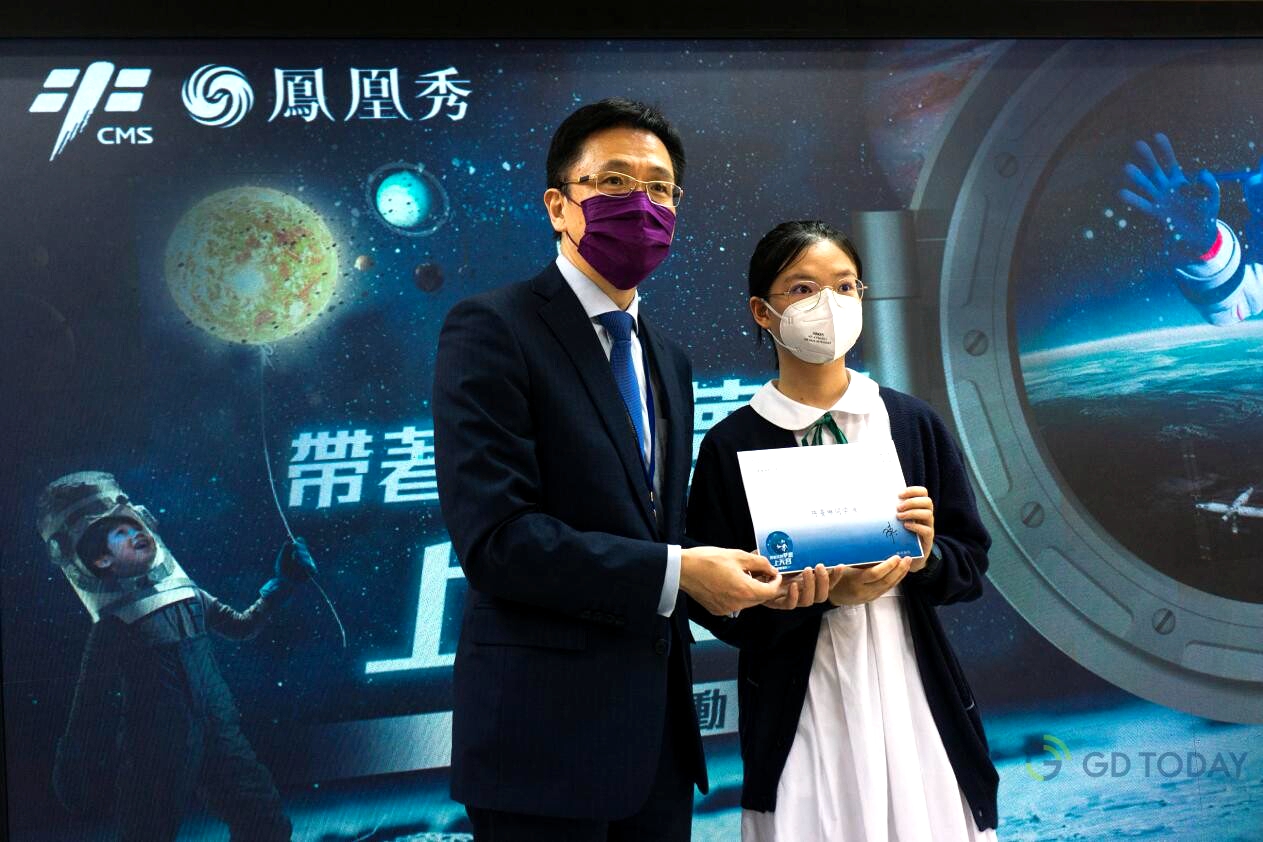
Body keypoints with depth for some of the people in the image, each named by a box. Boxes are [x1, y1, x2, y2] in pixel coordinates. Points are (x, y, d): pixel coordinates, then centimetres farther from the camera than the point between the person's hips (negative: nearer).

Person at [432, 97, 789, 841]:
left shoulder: (669, 361, 15)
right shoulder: (492, 331, -9)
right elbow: (495, 535, -19)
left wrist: (727, 570, -2)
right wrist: (676, 573, -19)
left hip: (658, 729, 7)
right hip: (546, 731, -7)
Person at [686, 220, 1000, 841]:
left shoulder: (912, 423, 5)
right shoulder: (731, 445, -3)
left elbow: (971, 562, 8)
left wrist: (926, 557, -12)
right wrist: (823, 592, -18)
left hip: (912, 694, 2)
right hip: (800, 714, -2)